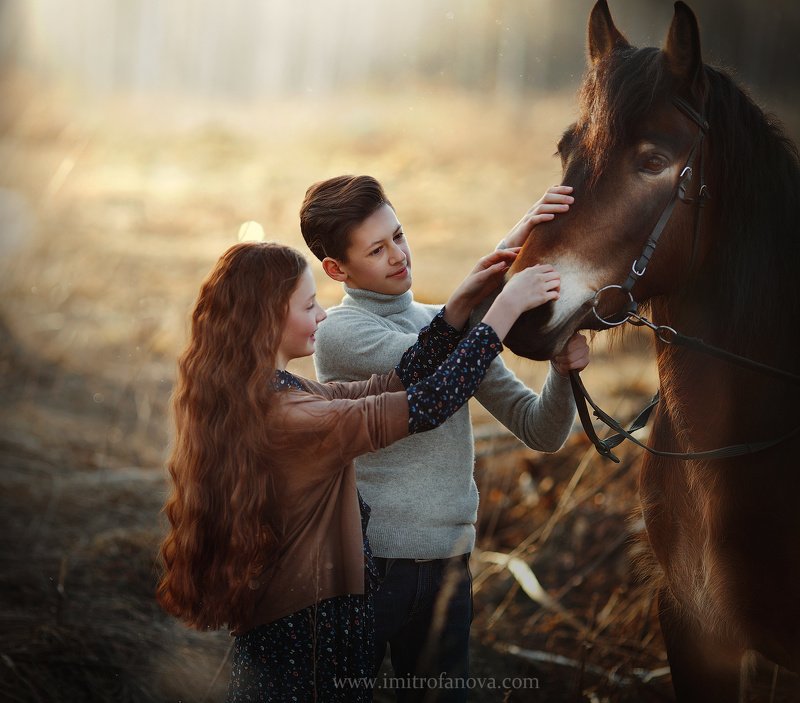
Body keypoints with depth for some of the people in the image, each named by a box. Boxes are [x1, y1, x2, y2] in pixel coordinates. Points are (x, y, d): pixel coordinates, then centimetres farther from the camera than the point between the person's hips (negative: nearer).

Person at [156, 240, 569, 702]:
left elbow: (392, 385, 5)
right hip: (309, 639, -9)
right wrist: (506, 309, -16)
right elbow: (426, 405, -24)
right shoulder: (284, 417, -27)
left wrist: (462, 304, 0)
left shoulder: (260, 394, 2)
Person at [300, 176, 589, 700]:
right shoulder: (343, 331, -9)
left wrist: (564, 372, -15)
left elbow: (540, 432, 6)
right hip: (368, 560, -5)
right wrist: (502, 257, -27)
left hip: (448, 565, 6)